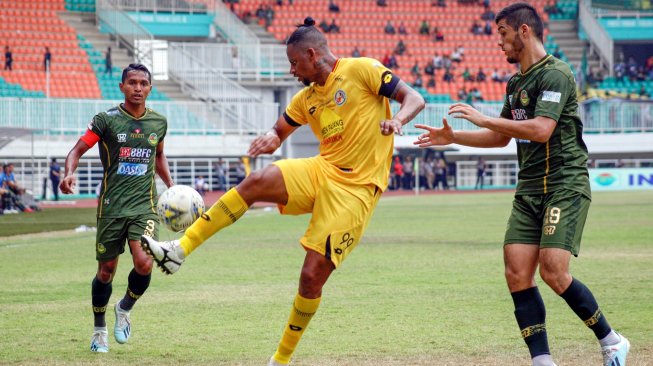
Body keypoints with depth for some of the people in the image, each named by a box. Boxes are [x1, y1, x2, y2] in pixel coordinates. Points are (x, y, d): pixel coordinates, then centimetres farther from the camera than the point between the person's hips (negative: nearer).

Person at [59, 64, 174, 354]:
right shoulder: (107, 119, -4)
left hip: (144, 204, 2)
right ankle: (99, 330, 28)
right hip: (111, 206, -2)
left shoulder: (158, 122, 7)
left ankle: (125, 308, 12)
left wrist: (171, 185, 17)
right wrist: (69, 173, -26)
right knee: (106, 269, 6)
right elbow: (78, 149, -6)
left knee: (144, 263, -19)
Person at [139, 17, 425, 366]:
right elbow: (279, 131, 24)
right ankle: (179, 250, -23)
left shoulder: (362, 70, -5)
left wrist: (396, 120, -29)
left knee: (312, 277, -9)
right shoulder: (306, 98, 15)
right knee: (256, 182, -22)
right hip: (322, 170, 6)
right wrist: (270, 139, -1)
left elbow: (414, 98, -6)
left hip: (355, 189, -6)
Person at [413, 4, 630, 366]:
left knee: (553, 272, -17)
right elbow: (501, 137, 30)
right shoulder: (516, 82, 17)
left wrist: (482, 118, -18)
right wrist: (452, 137, 21)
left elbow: (541, 130, -24)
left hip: (564, 184, -8)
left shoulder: (555, 74, -11)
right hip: (528, 189, 8)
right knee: (517, 275, -6)